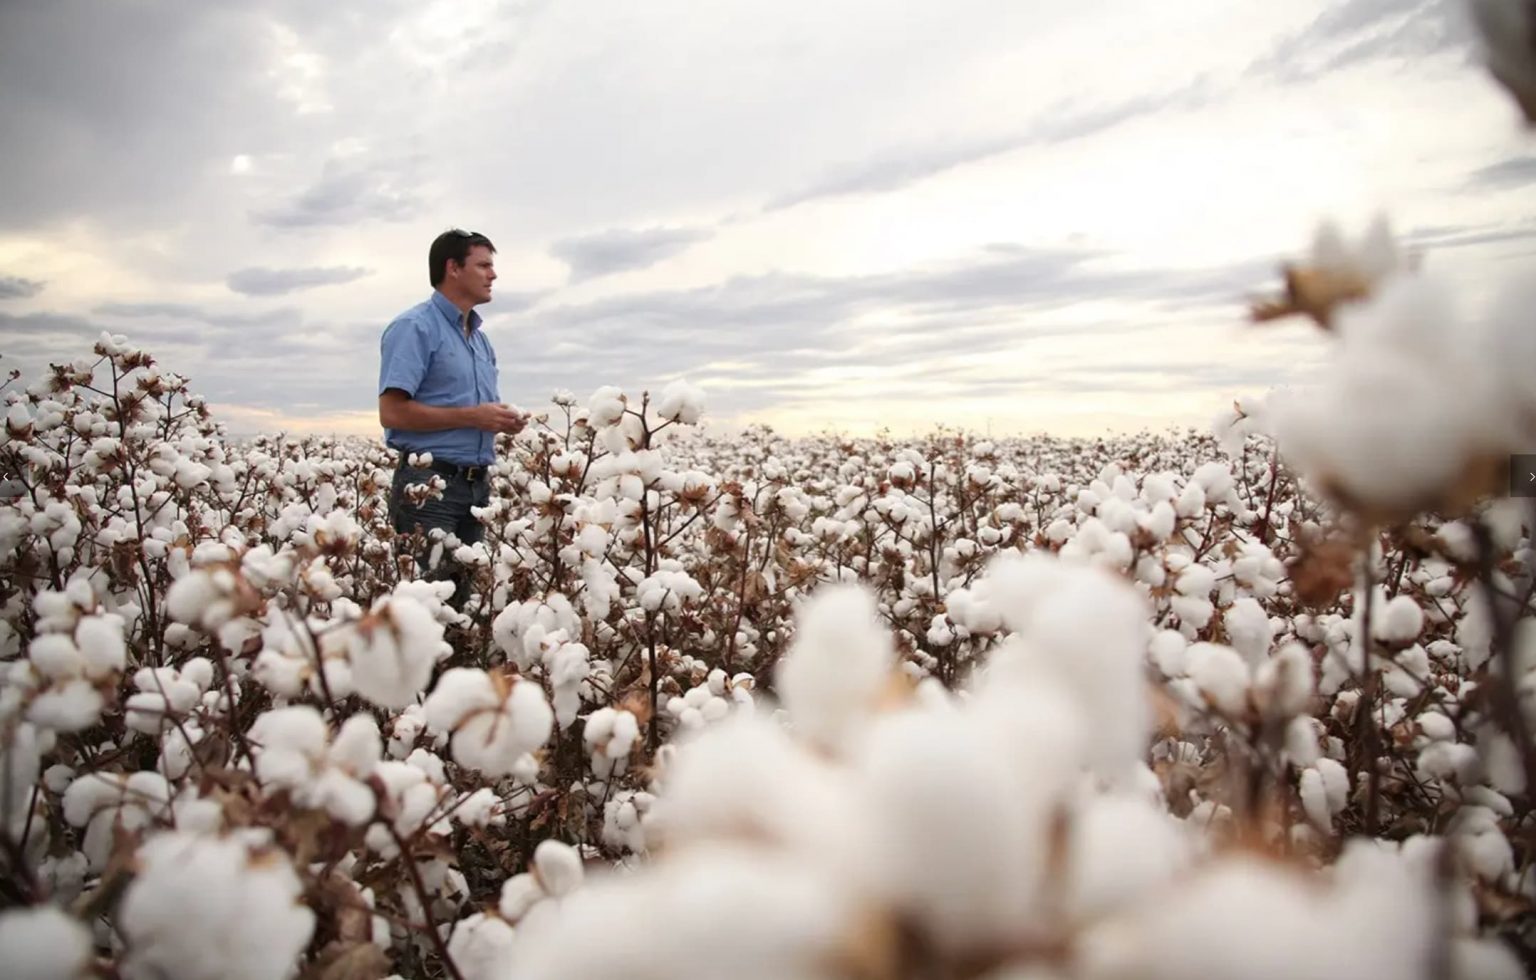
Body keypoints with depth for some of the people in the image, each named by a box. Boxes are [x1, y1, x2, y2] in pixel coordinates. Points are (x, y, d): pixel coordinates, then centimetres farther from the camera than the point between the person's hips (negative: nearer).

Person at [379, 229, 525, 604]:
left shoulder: (481, 338, 19)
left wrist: (503, 419, 4)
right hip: (428, 483, -8)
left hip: (477, 484, 8)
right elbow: (392, 413, -17)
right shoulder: (415, 327, -8)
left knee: (465, 595, 10)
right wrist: (472, 417, -17)